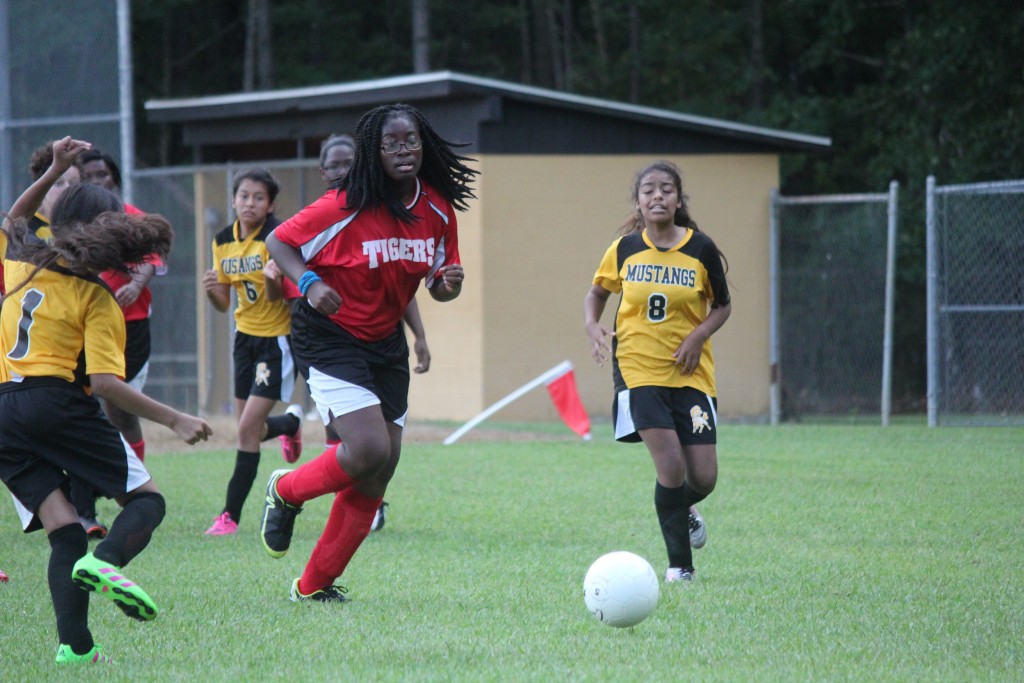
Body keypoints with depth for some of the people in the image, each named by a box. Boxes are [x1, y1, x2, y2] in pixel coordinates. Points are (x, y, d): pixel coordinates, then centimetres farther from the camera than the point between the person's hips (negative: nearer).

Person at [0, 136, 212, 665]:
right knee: (146, 500, 5)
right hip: (59, 403, -5)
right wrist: (174, 420, -10)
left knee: (62, 531, 1)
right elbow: (105, 382, -12)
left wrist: (54, 171, 37)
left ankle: (74, 644, -17)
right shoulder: (98, 300, -1)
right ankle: (106, 561, -29)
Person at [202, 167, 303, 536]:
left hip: (277, 336, -6)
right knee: (248, 428, 12)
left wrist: (272, 281, -43)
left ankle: (231, 515, -6)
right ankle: (291, 423, 47)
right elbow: (224, 303, 6)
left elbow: (276, 297, -21)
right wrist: (211, 290, -16)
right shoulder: (223, 241, 1)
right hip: (245, 335, 6)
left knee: (248, 429, -12)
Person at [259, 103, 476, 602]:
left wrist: (449, 284, -14)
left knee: (377, 477, 4)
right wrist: (308, 282, -27)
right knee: (370, 450, -22)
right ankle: (286, 491, 9)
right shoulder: (345, 207, -19)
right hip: (331, 339, -6)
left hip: (386, 343, 7)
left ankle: (315, 584, 16)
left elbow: (437, 285, 10)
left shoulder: (437, 209, -2)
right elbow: (278, 242, -10)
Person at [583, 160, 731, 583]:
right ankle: (680, 564, 1)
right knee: (671, 466, -15)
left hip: (690, 372, 1)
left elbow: (722, 306, 7)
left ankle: (680, 512, 37)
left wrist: (699, 335, -12)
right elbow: (597, 294, 14)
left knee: (703, 478, -1)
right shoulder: (624, 248, -1)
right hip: (639, 370, -1)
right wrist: (592, 326, -7)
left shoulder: (701, 249, -4)